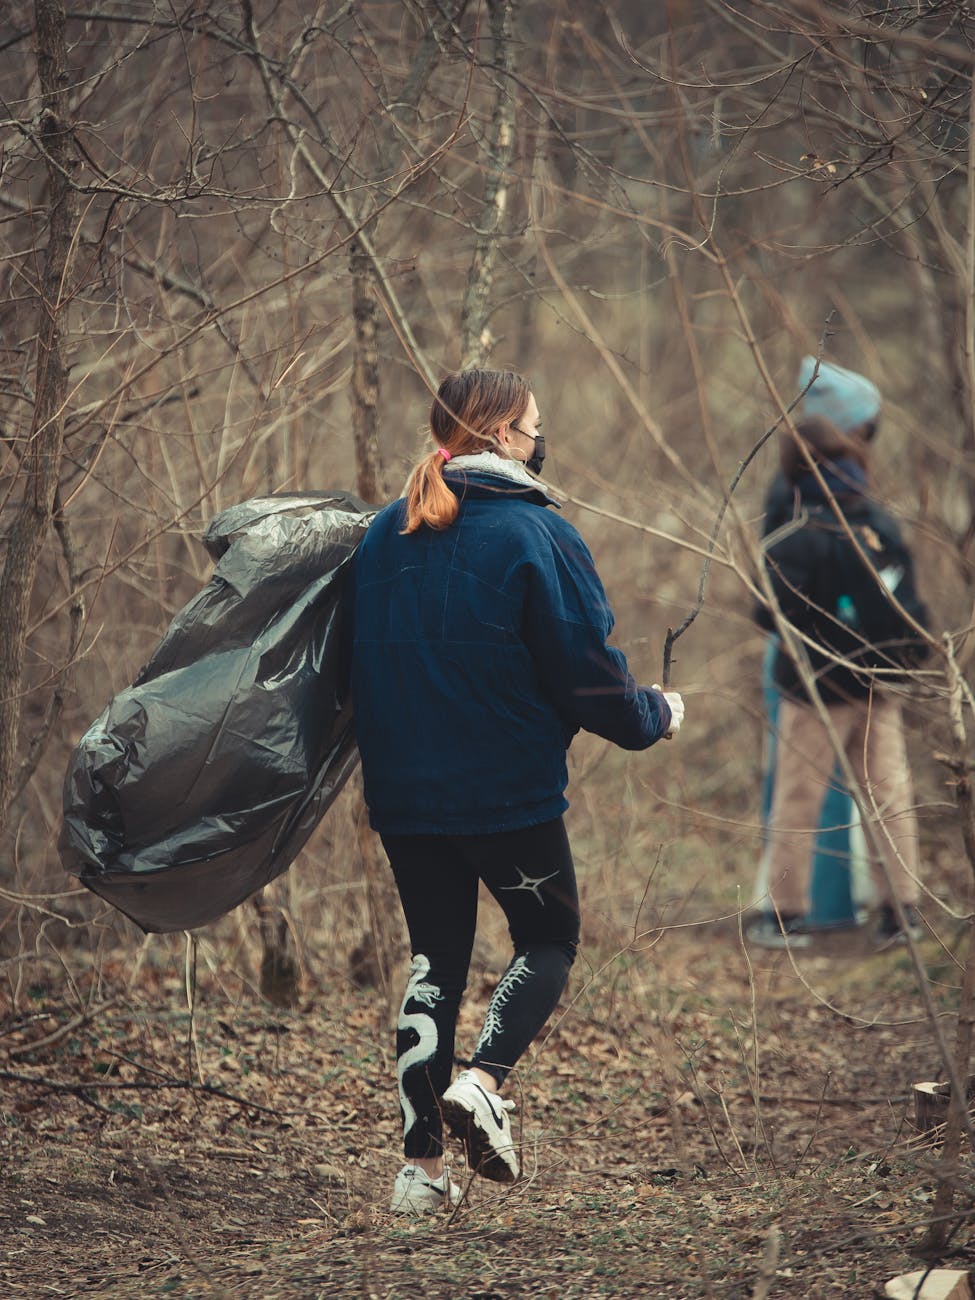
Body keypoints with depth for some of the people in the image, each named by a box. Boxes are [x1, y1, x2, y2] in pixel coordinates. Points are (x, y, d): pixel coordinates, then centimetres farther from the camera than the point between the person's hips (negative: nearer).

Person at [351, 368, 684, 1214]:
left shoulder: (382, 535, 6)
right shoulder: (536, 534, -12)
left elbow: (356, 667, 14)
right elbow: (587, 671, -11)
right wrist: (655, 715, 7)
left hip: (403, 795, 5)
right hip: (511, 793, -5)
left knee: (435, 956, 14)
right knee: (549, 940, 12)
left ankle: (421, 1161, 7)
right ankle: (485, 1080, -14)